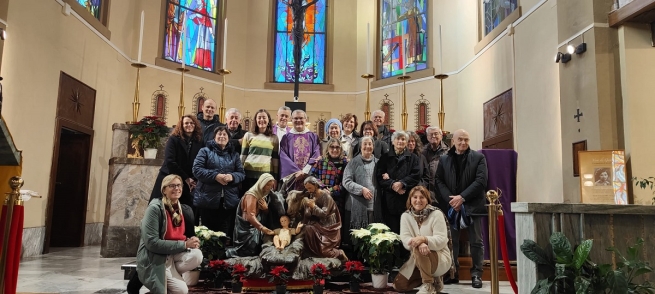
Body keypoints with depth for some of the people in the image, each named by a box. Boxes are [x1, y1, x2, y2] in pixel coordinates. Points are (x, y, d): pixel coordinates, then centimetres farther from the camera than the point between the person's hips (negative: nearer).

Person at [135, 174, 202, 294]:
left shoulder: (185, 210, 4)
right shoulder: (155, 208, -15)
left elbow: (188, 235, 15)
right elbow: (151, 243, -22)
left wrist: (192, 240, -11)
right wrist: (184, 245, -23)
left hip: (175, 254, 6)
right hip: (154, 258, -6)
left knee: (196, 255, -26)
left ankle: (170, 275, -4)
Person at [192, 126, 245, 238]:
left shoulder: (234, 154, 15)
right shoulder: (205, 151, 6)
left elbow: (242, 174, 9)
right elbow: (196, 169, -6)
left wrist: (232, 176, -14)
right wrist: (215, 176, -18)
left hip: (229, 201, 2)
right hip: (208, 199, -2)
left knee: (226, 233, 5)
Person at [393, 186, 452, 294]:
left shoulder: (436, 214, -11)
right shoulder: (405, 216, 1)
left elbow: (441, 241, -19)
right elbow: (405, 240, -12)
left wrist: (423, 239, -38)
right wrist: (419, 243, -35)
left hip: (440, 257, -6)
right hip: (417, 259, 6)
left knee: (418, 250, -36)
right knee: (399, 285, -3)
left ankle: (428, 285, -16)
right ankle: (433, 279, 17)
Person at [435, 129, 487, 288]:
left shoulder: (478, 157, 2)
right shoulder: (444, 159, 9)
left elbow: (481, 181, -8)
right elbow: (439, 181, 3)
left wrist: (462, 197, -15)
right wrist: (450, 199, -11)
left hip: (473, 205, -2)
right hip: (452, 205, 2)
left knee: (476, 242, 3)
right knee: (451, 241, 6)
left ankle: (476, 274, 12)